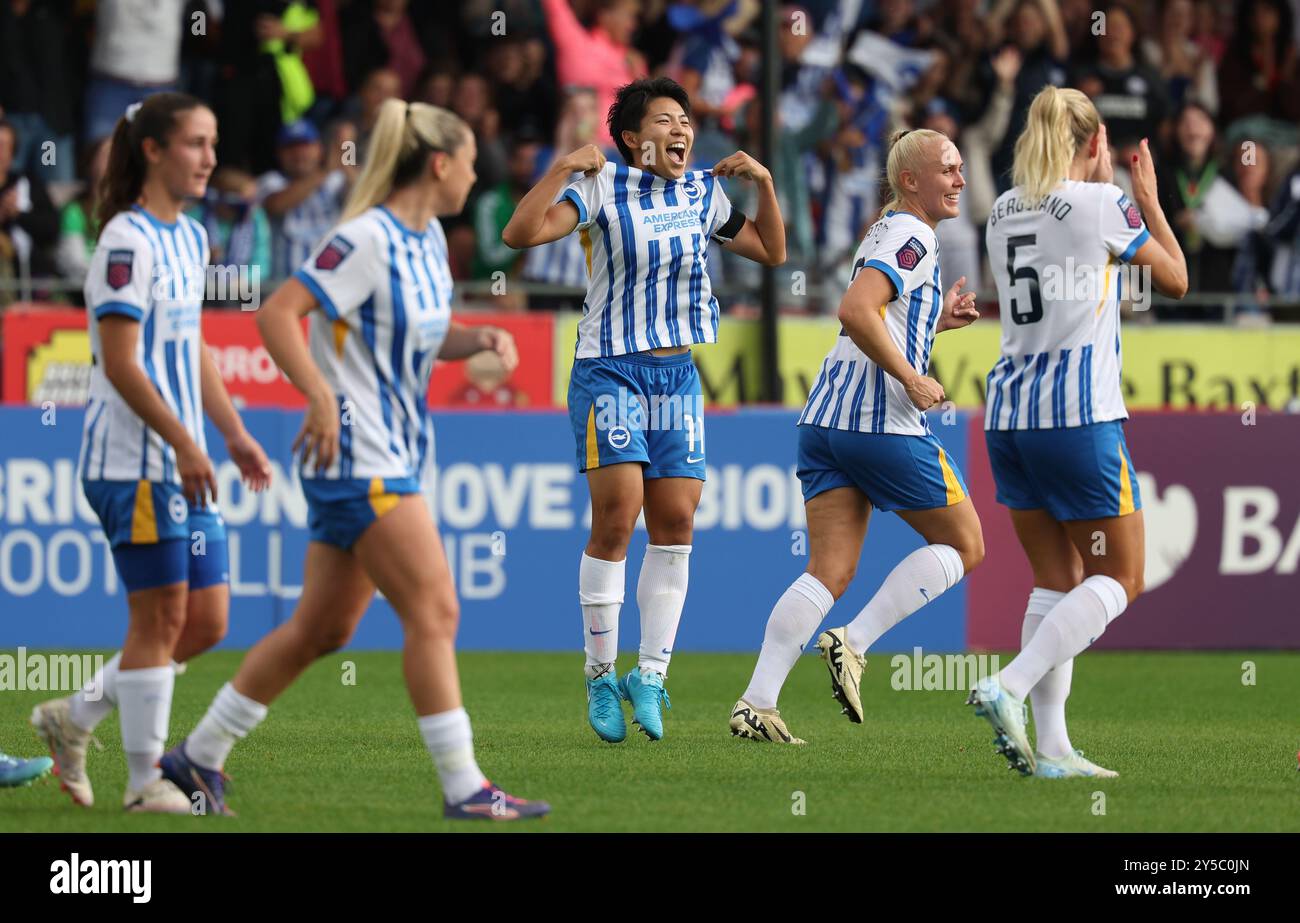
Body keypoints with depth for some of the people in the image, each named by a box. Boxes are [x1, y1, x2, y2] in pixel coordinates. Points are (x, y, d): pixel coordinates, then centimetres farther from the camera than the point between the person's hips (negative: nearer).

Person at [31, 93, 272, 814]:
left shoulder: (190, 238, 15)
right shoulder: (128, 241, -13)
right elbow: (120, 362, -18)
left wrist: (233, 435, 18)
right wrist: (183, 443, -22)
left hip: (183, 463, 9)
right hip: (133, 458, -9)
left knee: (207, 621, 7)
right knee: (160, 617, -5)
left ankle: (75, 717, 20)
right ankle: (144, 781, 3)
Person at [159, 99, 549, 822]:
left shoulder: (430, 239, 12)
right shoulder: (367, 239, -16)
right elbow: (278, 313, -21)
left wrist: (480, 339, 5)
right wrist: (321, 396, -29)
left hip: (394, 458, 10)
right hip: (359, 460, -10)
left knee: (323, 628, 13)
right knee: (434, 611, -11)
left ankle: (198, 758, 22)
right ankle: (464, 788, -9)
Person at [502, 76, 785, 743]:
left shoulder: (703, 193, 9)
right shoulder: (604, 187, -7)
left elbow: (771, 251, 22)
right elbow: (521, 234, -18)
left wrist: (764, 182, 9)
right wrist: (562, 168, -25)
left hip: (678, 375, 5)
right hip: (609, 370, -5)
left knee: (675, 522, -1)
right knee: (617, 514, -14)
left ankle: (649, 676, 8)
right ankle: (601, 678, -3)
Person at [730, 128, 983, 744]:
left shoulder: (887, 233, 23)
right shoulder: (913, 237, -8)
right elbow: (855, 311, -23)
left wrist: (937, 318, 26)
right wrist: (913, 380, -19)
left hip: (825, 417, 9)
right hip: (883, 422, -9)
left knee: (829, 572, 3)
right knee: (963, 544, 6)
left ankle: (757, 703, -9)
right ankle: (855, 643, -6)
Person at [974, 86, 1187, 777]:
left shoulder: (1004, 210, 11)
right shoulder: (1103, 202, -7)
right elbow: (1175, 280, 6)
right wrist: (1149, 197, 17)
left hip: (1008, 410, 7)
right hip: (1078, 414, -7)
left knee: (1056, 582, 11)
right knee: (1118, 578, 2)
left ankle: (1051, 747, 3)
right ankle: (1009, 687, -16)